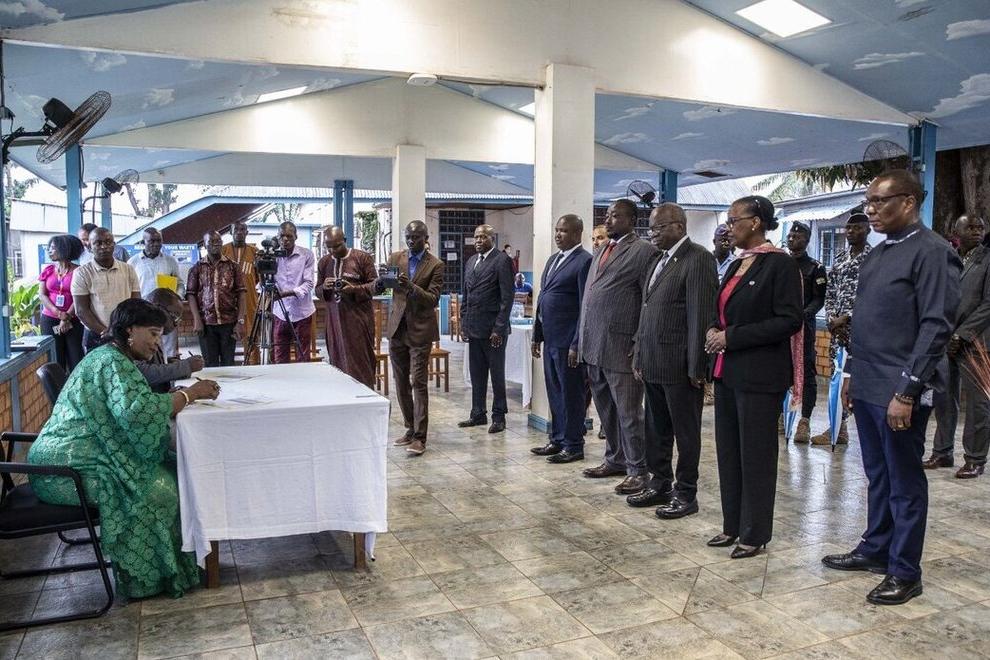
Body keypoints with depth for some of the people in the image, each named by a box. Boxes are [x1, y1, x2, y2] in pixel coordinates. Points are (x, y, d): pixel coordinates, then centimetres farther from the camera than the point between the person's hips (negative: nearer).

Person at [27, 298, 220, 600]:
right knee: (160, 489, -16)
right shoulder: (113, 363, -17)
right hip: (68, 468, -10)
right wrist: (189, 394, -24)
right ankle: (145, 577, -3)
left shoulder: (109, 358, 17)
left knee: (169, 472, 1)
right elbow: (136, 411, -33)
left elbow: (141, 402, 10)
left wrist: (187, 395, -3)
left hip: (75, 456, 10)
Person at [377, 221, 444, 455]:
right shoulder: (395, 258, 7)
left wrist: (411, 287, -27)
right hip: (397, 329, 5)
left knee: (419, 383, -7)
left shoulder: (435, 265, -4)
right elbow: (377, 289, 6)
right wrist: (381, 280, -18)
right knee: (401, 383, 10)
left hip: (420, 330, -4)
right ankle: (410, 428, 23)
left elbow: (433, 299, -11)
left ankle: (420, 437, -4)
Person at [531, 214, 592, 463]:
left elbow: (585, 307, -15)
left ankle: (573, 446, 13)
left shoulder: (584, 261, -11)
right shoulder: (553, 260, 16)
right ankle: (557, 440, 27)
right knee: (555, 392, 15)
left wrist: (576, 344, -17)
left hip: (567, 340, -8)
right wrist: (537, 335, 16)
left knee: (571, 394, 2)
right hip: (550, 338, 8)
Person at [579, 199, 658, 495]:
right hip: (594, 346, 8)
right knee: (606, 410, 17)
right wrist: (583, 342, 15)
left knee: (628, 413, 0)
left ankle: (637, 470, 11)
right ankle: (615, 459, 31)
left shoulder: (643, 251, -8)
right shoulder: (600, 251, 18)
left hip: (620, 348, -8)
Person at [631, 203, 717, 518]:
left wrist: (696, 366, -17)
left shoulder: (698, 259, -11)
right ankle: (660, 485, 28)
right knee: (656, 430, 15)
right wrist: (639, 356, 15)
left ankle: (686, 493, 17)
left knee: (685, 432, 5)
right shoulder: (656, 261, 16)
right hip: (652, 362, 8)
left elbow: (701, 315, -16)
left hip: (679, 364, -8)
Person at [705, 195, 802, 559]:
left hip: (759, 375, -8)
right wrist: (715, 330, 0)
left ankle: (754, 534, 17)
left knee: (755, 454, 3)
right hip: (727, 372, 8)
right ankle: (733, 525, 26)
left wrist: (732, 337, -18)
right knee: (728, 451, 13)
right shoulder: (736, 265, 13)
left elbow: (789, 320, -17)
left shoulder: (780, 264, -10)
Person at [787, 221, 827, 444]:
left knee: (807, 372, -2)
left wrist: (803, 314, -21)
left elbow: (819, 300, -5)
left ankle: (804, 421, 2)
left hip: (803, 326, -4)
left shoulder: (815, 268, 2)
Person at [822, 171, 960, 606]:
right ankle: (875, 549, 32)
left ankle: (905, 572, 18)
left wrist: (906, 392, -19)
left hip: (899, 393, -7)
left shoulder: (931, 252, -12)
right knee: (877, 476, 18)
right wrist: (851, 374, 16)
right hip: (866, 388, 7)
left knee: (905, 483, 5)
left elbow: (936, 327, -17)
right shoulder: (877, 254, 13)